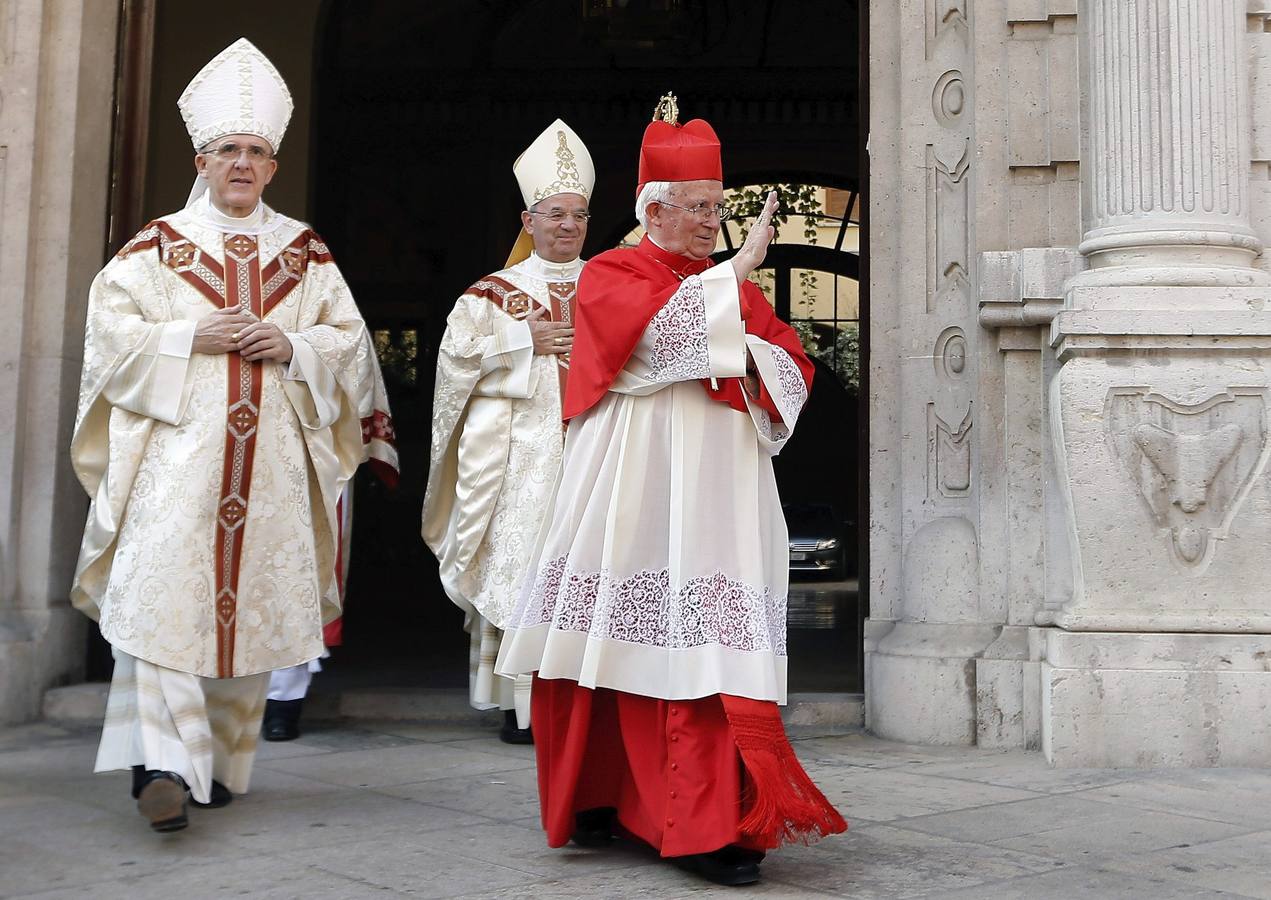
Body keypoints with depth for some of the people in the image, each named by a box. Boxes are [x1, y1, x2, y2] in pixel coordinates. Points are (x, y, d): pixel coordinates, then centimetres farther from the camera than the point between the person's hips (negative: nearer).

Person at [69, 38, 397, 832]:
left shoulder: (305, 252, 13)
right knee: (163, 594, -14)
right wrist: (191, 339, -11)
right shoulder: (159, 245, 8)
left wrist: (295, 347, -7)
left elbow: (349, 340, 12)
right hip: (175, 451, -2)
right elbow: (111, 328, 2)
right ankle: (164, 761, -15)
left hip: (272, 460, 2)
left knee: (252, 602, 3)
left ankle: (222, 759, 16)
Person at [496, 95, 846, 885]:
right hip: (637, 490, -3)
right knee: (619, 641, 0)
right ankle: (597, 798, 17)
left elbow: (795, 371, 13)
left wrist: (750, 354, -7)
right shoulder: (608, 277, 5)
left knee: (707, 643, -4)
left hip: (719, 492, 3)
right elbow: (656, 330, -16)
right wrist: (736, 273, -12)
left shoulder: (733, 285, 19)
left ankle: (709, 824, -1)